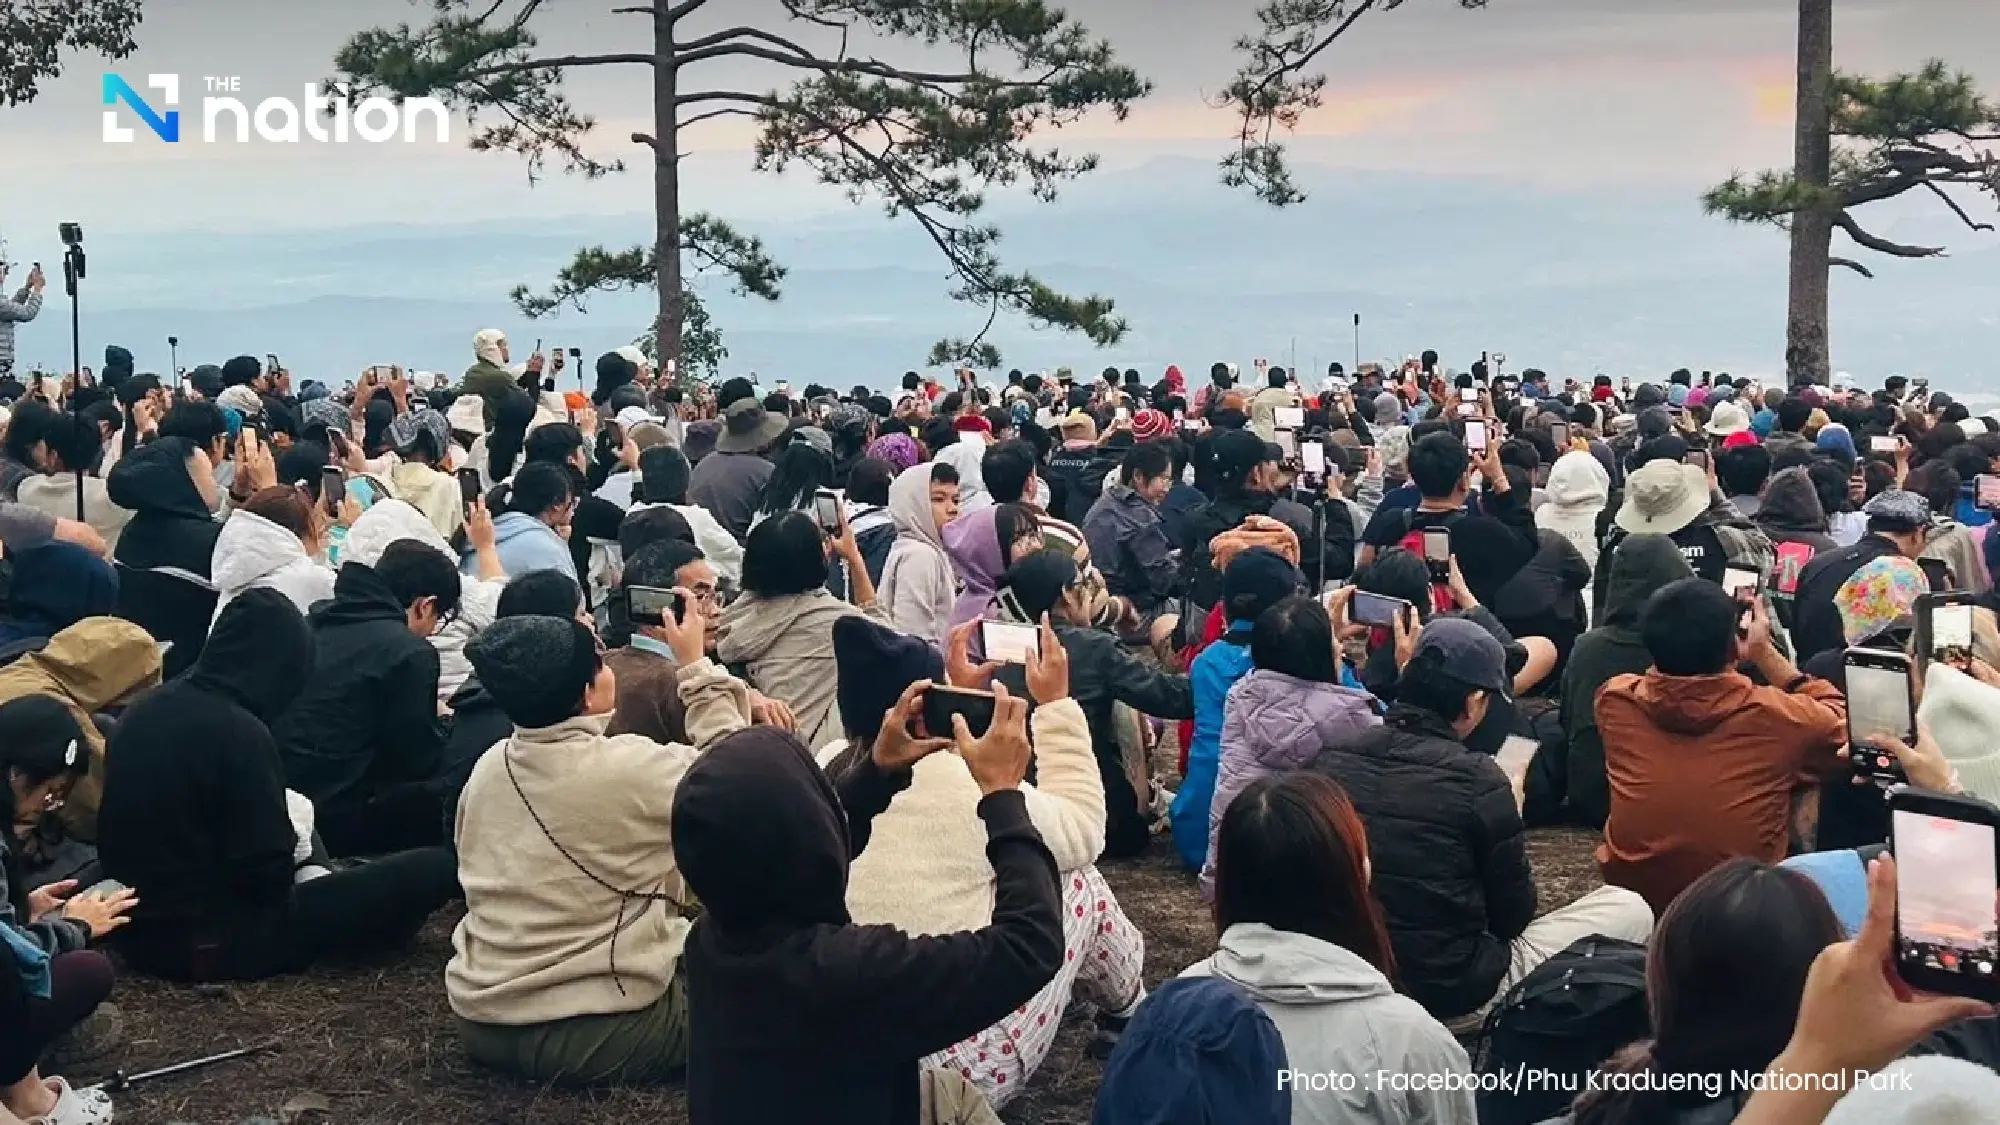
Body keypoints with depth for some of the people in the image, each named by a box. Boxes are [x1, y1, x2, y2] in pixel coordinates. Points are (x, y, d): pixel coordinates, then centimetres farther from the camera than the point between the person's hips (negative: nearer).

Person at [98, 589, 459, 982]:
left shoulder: (142, 711, 3)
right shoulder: (239, 732, -21)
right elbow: (269, 875, -20)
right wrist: (297, 842, 1)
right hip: (211, 942, -9)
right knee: (436, 868, -10)